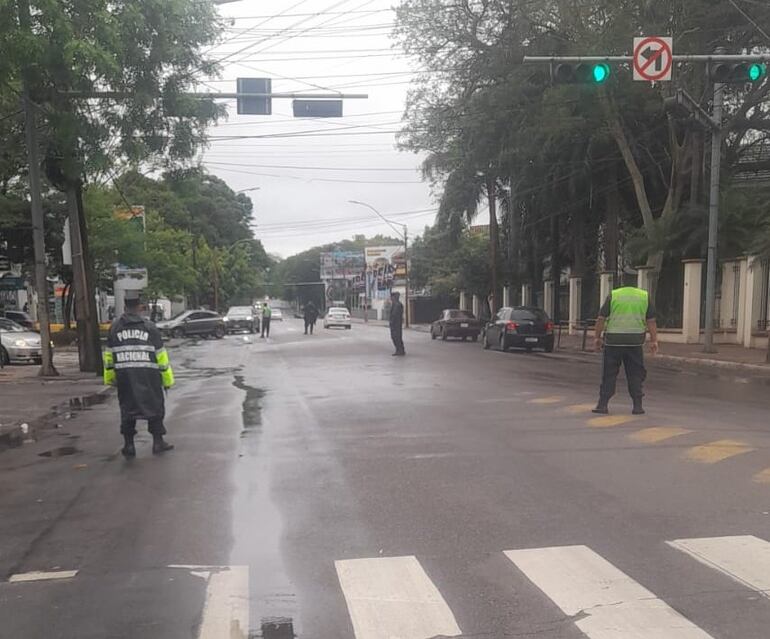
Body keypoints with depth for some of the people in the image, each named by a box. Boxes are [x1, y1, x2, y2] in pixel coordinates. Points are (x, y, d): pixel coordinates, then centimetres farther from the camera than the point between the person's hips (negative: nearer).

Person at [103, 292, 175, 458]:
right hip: (148, 375, -2)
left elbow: (109, 354, 10)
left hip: (124, 375, 2)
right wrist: (167, 379, 7)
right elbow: (160, 354, 1)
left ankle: (128, 445, 10)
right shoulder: (150, 327, 1)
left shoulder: (115, 327, 7)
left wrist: (109, 377, 18)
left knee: (127, 408, 10)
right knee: (155, 406, 9)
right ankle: (158, 442, 13)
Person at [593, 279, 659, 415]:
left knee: (609, 374, 4)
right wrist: (654, 340, 8)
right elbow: (651, 321, 6)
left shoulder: (613, 295, 4)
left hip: (613, 340, -1)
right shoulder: (645, 296, 9)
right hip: (635, 342, 1)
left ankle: (603, 404, 3)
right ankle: (637, 406, 9)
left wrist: (597, 337, 7)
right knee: (636, 374, 9)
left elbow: (601, 319, 0)